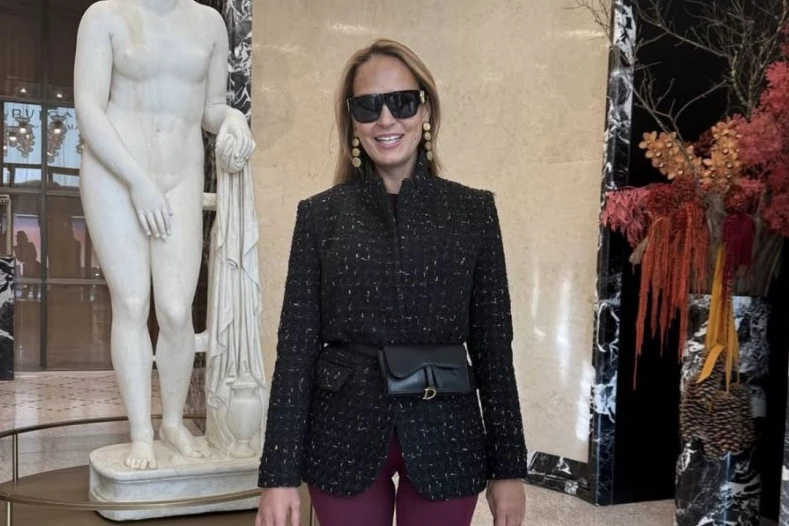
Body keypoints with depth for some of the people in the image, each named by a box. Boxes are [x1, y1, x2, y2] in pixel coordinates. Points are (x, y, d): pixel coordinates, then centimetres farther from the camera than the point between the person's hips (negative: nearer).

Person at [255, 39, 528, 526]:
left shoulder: (473, 210, -1)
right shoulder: (320, 214, -2)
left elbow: (493, 345, 0)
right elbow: (297, 346, -4)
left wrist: (508, 467, 1)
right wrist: (280, 473, -6)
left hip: (443, 437, 1)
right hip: (345, 436, 0)